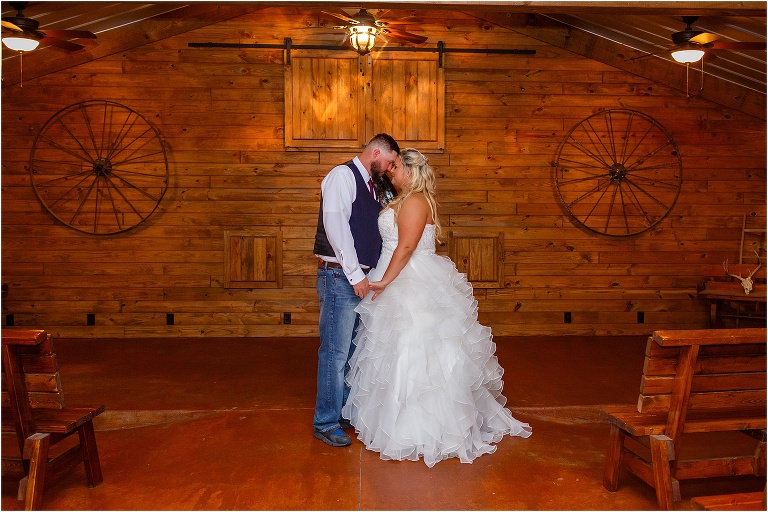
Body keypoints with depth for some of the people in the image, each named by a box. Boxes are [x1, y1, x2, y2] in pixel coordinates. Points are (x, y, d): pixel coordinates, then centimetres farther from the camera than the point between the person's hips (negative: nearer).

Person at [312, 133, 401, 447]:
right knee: (335, 351, -4)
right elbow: (335, 224, -19)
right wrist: (355, 274, -20)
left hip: (360, 278, 9)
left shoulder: (369, 186, 18)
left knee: (353, 349, 16)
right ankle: (326, 423, 8)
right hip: (340, 276, -9)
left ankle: (346, 410, 30)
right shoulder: (342, 175, -8)